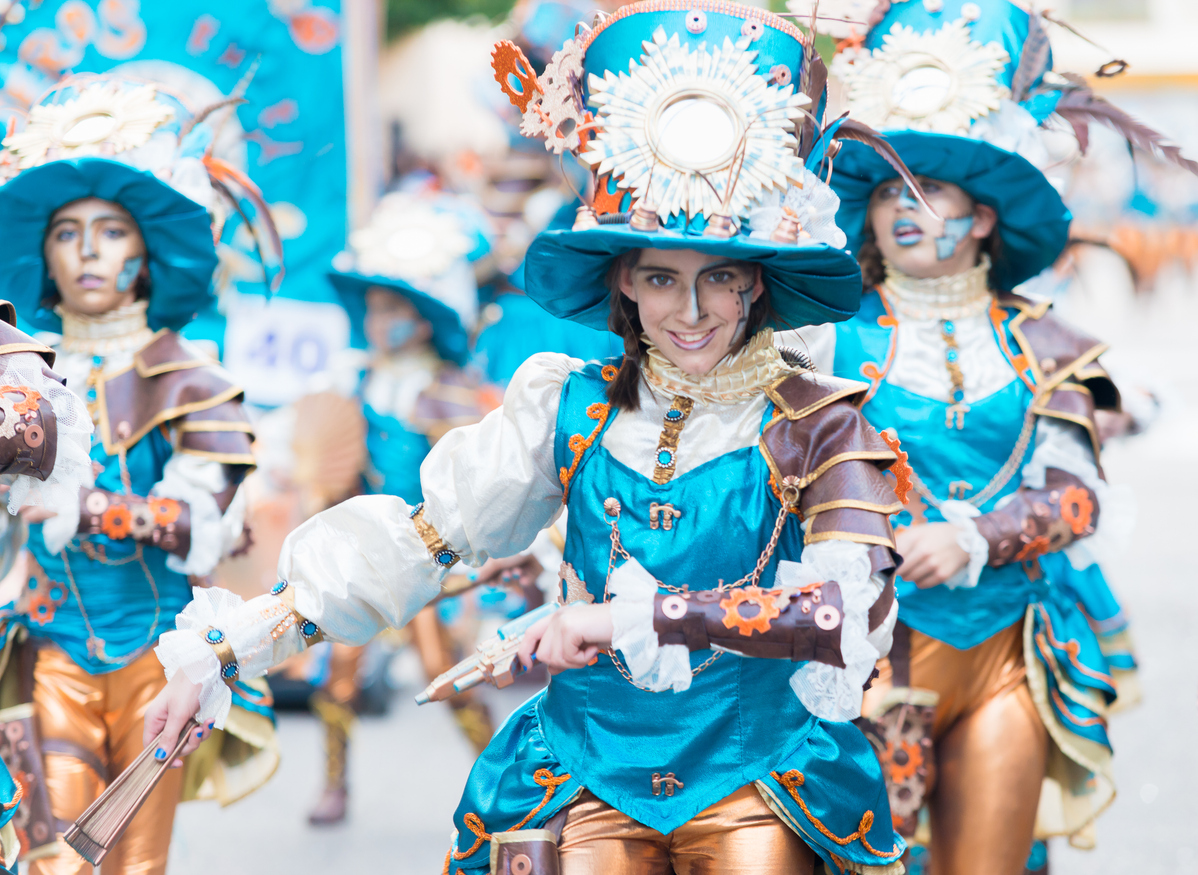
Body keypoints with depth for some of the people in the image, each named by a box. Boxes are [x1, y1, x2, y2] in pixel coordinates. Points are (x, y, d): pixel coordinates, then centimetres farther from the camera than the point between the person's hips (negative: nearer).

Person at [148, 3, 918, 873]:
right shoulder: (572, 410, 3)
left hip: (756, 768, -2)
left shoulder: (815, 426, -6)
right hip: (595, 770, 2)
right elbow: (416, 537, 3)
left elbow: (854, 610, -22)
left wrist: (629, 616, -24)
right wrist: (229, 649, -1)